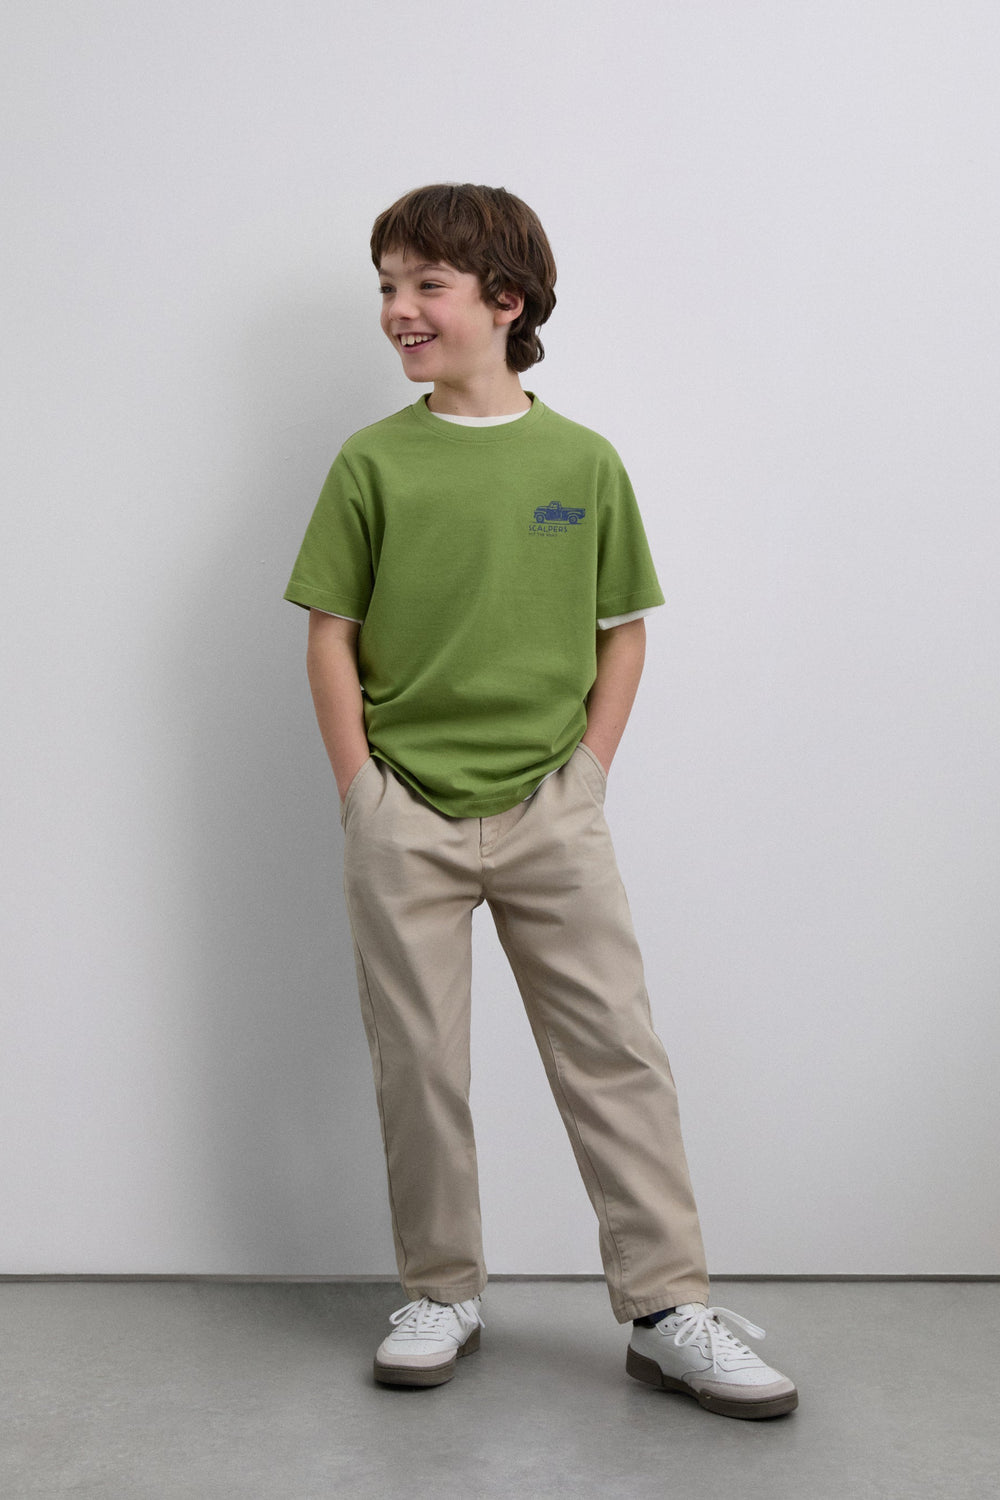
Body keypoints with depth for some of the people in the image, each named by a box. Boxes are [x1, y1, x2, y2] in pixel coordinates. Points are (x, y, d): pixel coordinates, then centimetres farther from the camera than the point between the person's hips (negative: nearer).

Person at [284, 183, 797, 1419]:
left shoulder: (584, 462, 2)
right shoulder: (373, 462, 1)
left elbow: (624, 630, 9)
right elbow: (329, 636, 3)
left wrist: (589, 772, 1)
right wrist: (360, 790, -3)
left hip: (549, 811, 0)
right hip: (405, 816, 0)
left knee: (617, 1052, 1)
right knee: (417, 1064, 7)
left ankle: (668, 1311, 10)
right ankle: (442, 1295, 23)